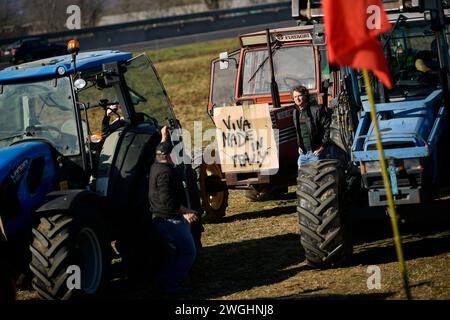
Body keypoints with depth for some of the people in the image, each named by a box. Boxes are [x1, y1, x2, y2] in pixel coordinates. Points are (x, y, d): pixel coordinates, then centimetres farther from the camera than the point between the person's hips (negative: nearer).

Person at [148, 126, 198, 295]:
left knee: (176, 253, 21)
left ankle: (162, 282, 22)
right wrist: (185, 211, -21)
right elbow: (167, 200, -27)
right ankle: (171, 286, -4)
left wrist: (164, 137, 43)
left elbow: (161, 152, 34)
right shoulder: (165, 172, -22)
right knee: (188, 253, -2)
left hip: (159, 219, 11)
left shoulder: (156, 167, 9)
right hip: (171, 220, -10)